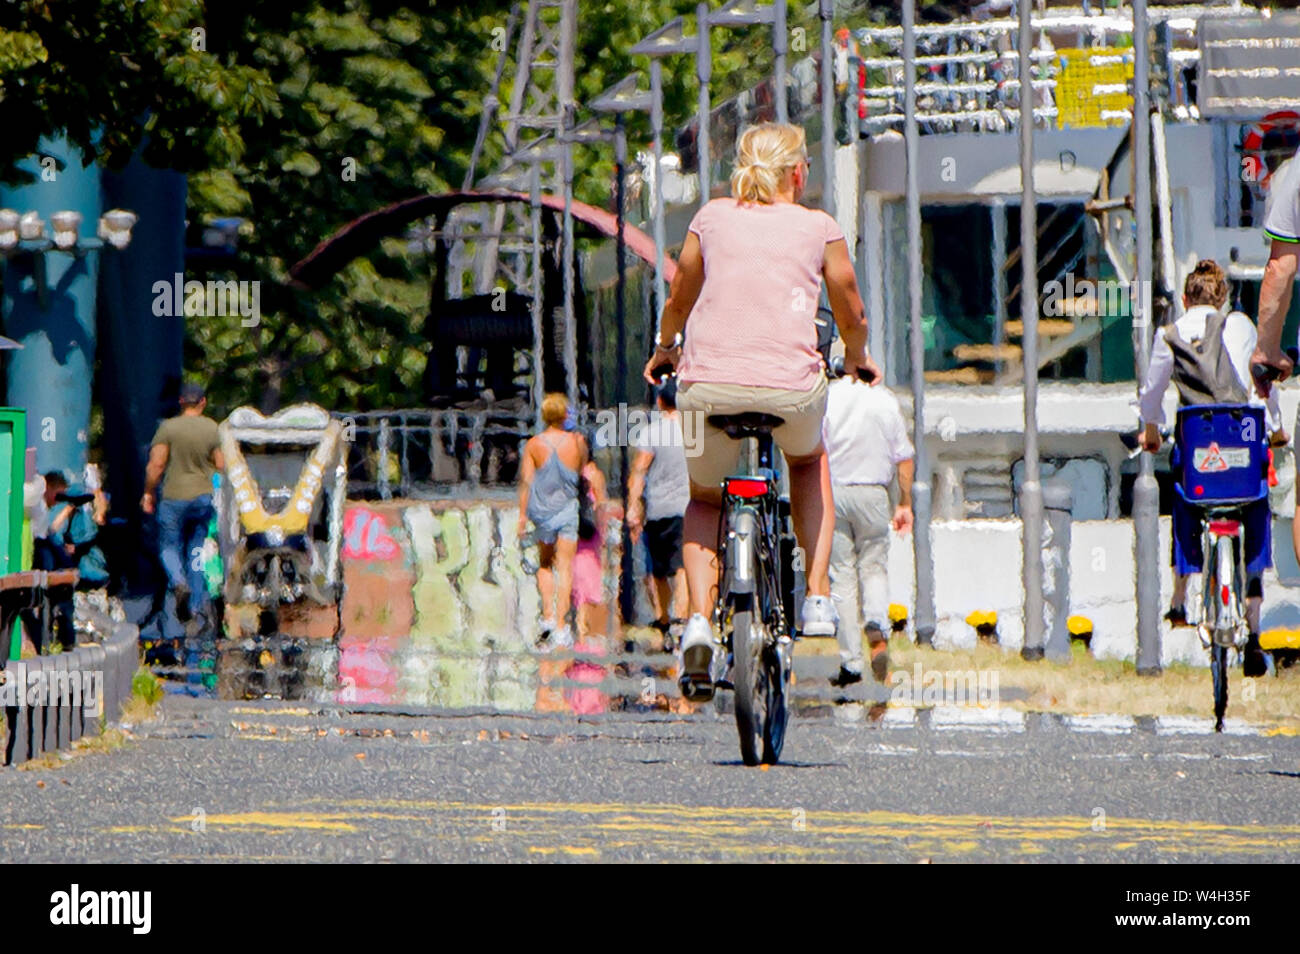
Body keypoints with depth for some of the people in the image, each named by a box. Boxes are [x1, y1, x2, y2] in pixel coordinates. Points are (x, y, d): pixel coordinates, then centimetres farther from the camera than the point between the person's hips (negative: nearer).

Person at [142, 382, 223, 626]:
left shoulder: (168, 427, -7)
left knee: (169, 546, 10)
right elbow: (221, 466, 3)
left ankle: (179, 583, -18)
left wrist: (148, 494, -1)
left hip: (174, 497, -2)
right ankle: (194, 605, 9)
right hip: (204, 497, 2)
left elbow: (156, 464, -11)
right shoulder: (213, 429, 0)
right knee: (197, 550, 11)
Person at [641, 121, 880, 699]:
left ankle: (699, 620, 1)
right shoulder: (819, 229, 13)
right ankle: (817, 598, 21)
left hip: (708, 384, 1)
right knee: (810, 461, 34)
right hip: (790, 386, -1)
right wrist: (857, 359, 45)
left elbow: (678, 301, 28)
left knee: (705, 499, 25)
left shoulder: (712, 219, 15)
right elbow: (851, 316, 24)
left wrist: (664, 351, 48)